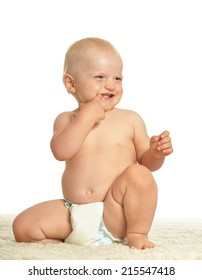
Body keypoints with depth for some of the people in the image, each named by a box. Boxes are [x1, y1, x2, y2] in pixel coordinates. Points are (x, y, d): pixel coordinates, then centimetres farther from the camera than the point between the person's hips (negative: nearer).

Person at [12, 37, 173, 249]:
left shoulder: (130, 119, 4)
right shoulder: (66, 120, 6)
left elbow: (146, 162, 9)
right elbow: (60, 152, -14)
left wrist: (156, 154, -13)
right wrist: (86, 117, -17)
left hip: (115, 215, 0)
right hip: (72, 214, 1)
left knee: (138, 174, -29)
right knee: (22, 226, -15)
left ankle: (137, 233, -10)